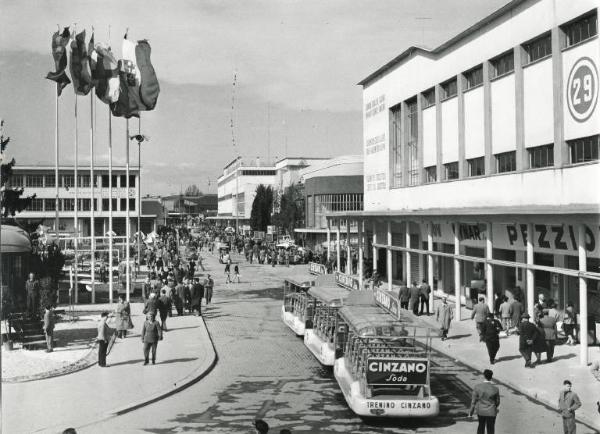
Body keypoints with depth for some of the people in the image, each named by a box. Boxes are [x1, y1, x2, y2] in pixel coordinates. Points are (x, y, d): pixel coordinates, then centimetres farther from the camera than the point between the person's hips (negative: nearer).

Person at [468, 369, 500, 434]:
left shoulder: (477, 387, -20)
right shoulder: (495, 389, -22)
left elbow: (473, 401, -12)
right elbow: (497, 401, -4)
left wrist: (470, 413, 0)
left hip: (481, 411, 2)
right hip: (491, 412, -2)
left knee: (481, 425, 29)